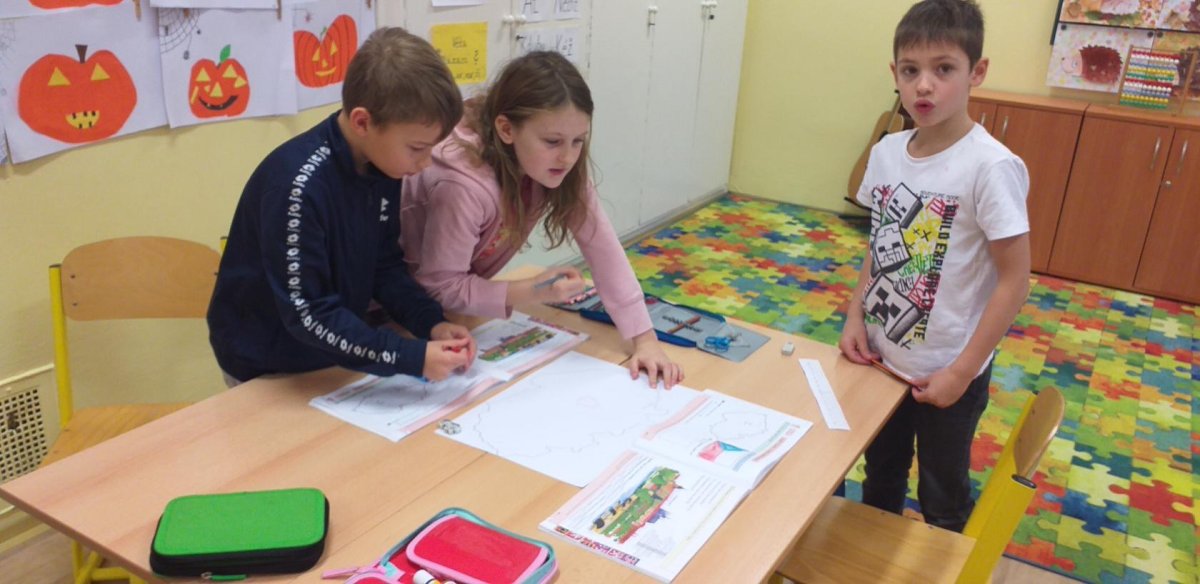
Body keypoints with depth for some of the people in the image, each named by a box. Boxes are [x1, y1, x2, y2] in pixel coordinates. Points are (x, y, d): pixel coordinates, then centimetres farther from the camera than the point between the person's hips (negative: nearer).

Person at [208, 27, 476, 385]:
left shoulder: (383, 166, -8)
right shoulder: (297, 185, -31)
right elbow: (306, 314, -29)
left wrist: (432, 324, -13)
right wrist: (412, 358, -31)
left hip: (336, 354, 6)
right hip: (267, 366, -6)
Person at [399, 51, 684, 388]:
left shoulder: (555, 166, -19)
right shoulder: (463, 186, -38)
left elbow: (601, 245, -23)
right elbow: (439, 285, -29)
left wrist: (644, 338, -29)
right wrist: (530, 292, -38)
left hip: (463, 287, 5)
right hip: (408, 301, -5)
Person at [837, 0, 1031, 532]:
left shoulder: (991, 167, -22)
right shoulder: (886, 152, -4)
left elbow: (1014, 281, -19)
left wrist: (961, 370, -16)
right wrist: (855, 317, 0)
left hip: (947, 372, -6)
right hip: (882, 356, 6)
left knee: (943, 500, 15)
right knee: (880, 478, 26)